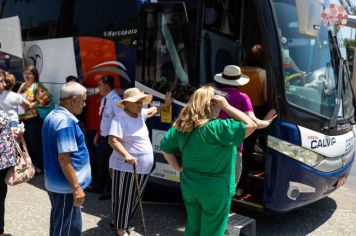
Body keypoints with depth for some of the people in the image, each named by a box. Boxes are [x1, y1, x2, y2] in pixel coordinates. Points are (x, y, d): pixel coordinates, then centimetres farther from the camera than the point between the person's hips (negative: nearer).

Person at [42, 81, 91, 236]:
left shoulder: (52, 116, 9)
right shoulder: (66, 121, -23)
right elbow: (64, 158, -26)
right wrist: (76, 187, -22)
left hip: (54, 182, 10)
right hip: (66, 186, -10)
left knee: (58, 223, 22)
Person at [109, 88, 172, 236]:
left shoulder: (140, 114, 10)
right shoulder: (121, 117, -17)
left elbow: (152, 111, 34)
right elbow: (113, 140, -27)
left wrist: (166, 104, 33)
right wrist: (126, 155, -40)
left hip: (143, 167, 9)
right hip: (126, 167, -8)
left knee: (134, 198, 18)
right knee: (123, 198, 2)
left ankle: (124, 222, 35)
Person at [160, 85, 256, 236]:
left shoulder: (181, 125, -3)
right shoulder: (216, 128, -25)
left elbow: (165, 147, 6)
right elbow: (251, 126, -24)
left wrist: (178, 168, 9)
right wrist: (226, 106, -21)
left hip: (189, 185, 7)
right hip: (214, 189, -6)